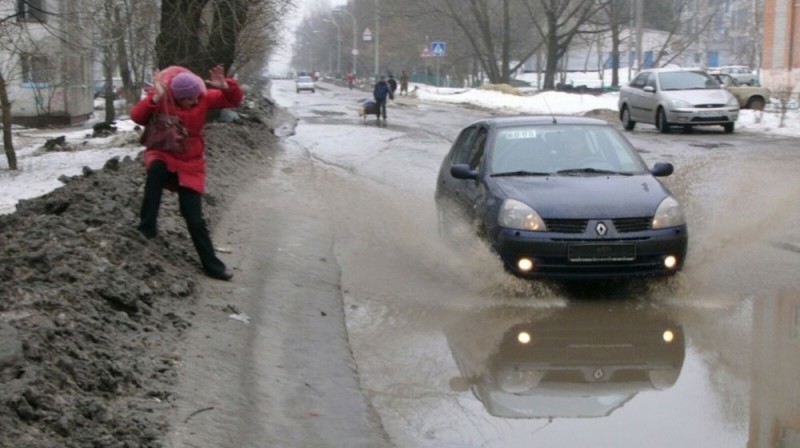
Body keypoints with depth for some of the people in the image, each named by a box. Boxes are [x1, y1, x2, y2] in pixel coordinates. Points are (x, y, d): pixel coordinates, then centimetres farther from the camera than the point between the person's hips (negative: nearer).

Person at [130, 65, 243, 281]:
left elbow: (234, 100, -7)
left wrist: (225, 86, -28)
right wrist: (155, 98, -41)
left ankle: (212, 264, 6)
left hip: (190, 163, 2)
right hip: (162, 155, -2)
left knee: (194, 218, -3)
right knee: (156, 170, -40)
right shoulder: (160, 100, -15)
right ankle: (147, 228, -31)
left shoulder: (203, 98, -9)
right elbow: (137, 116, -29)